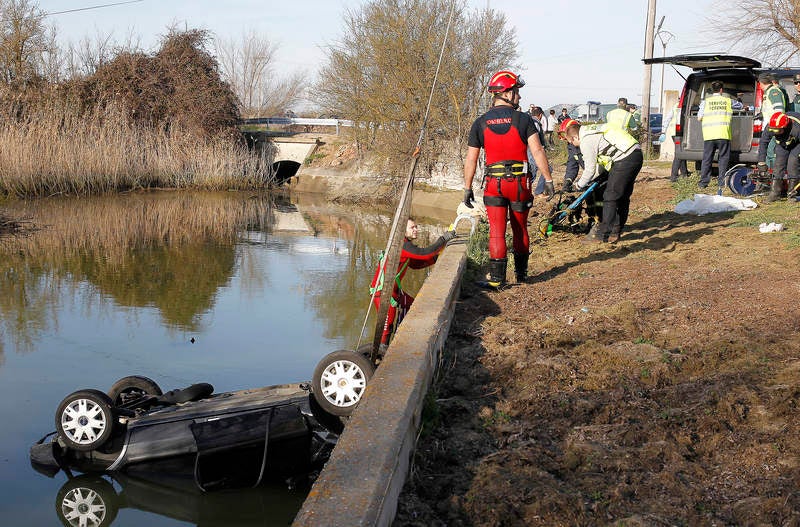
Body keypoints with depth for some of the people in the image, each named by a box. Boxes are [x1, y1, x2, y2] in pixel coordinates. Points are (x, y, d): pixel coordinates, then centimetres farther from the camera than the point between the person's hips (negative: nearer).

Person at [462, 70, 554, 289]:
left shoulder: (480, 123, 1)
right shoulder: (523, 119, -5)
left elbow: (471, 159, 2)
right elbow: (537, 151, -10)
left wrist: (467, 188, 9)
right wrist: (548, 180, -5)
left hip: (494, 183, 0)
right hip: (520, 182, 0)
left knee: (497, 232, 0)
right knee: (520, 230, 16)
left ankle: (497, 279, -6)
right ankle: (521, 273, 30)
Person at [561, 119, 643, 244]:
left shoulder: (586, 142, -8)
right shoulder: (592, 132, 23)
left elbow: (590, 170, -6)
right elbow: (602, 164, 25)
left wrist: (579, 185, 10)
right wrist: (586, 181, 25)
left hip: (625, 160, -10)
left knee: (610, 197, -4)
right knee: (623, 196, 17)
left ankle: (603, 234, 0)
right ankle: (616, 231, 26)